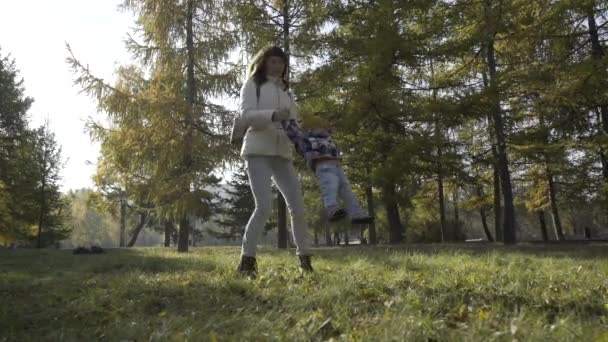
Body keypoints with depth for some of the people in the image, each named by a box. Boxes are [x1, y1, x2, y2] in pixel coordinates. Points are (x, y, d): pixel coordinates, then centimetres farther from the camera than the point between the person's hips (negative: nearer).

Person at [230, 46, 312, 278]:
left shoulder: (285, 92, 24)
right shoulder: (252, 85, 9)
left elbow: (293, 123, 20)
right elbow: (246, 115, -7)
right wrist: (273, 115, -22)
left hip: (282, 153, 5)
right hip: (258, 151, -5)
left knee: (297, 206, -2)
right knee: (264, 207, -17)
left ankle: (304, 257, 12)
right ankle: (247, 260, -5)